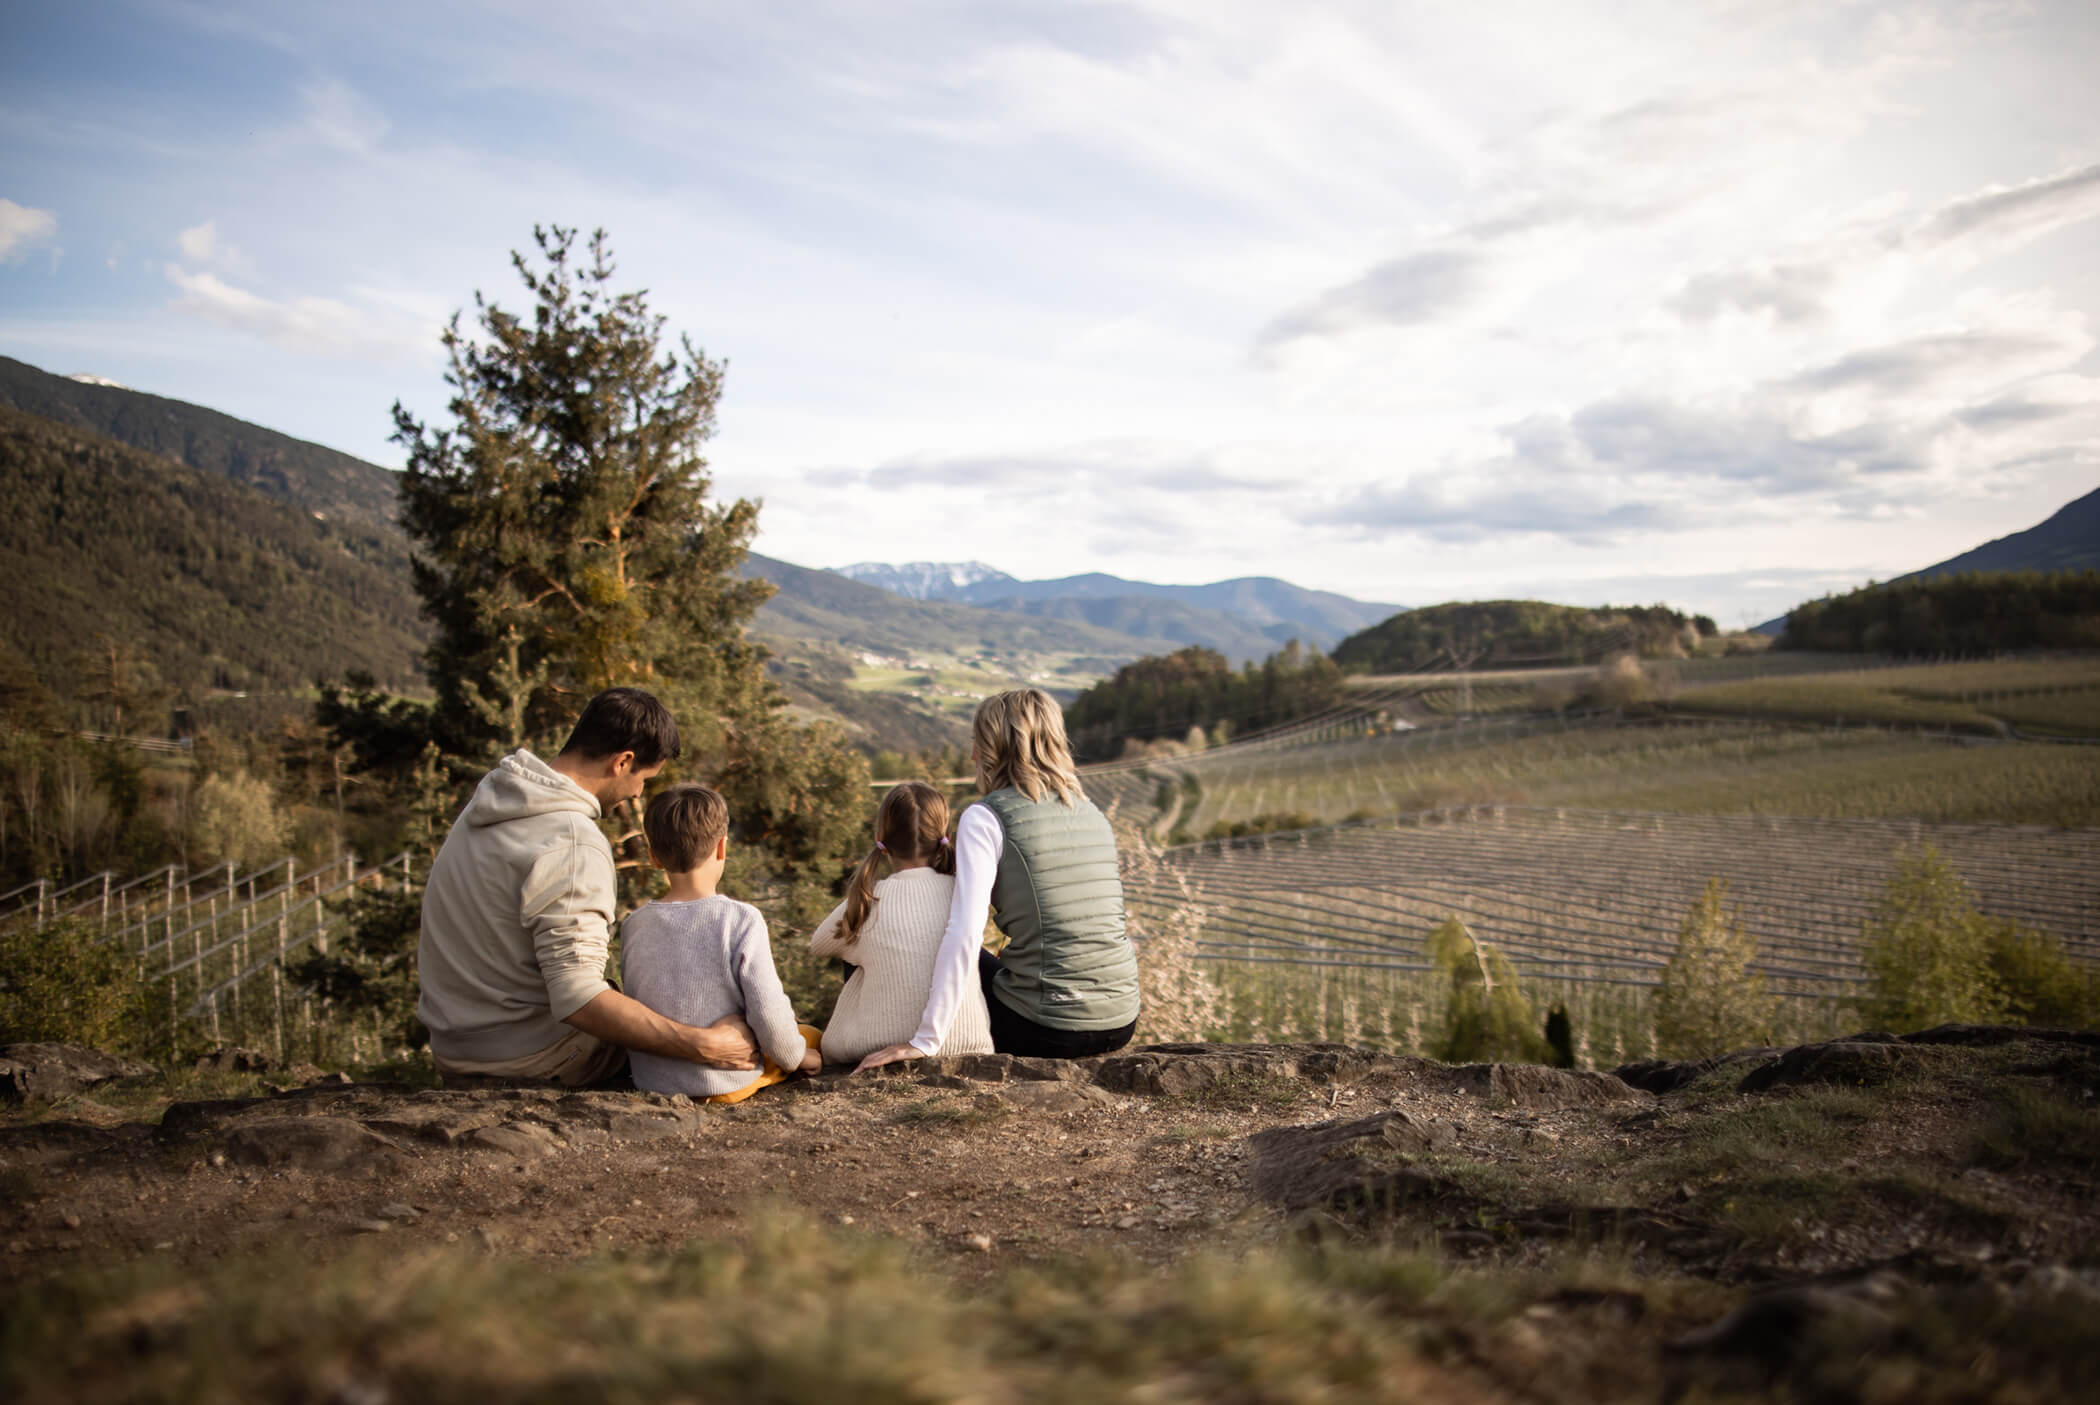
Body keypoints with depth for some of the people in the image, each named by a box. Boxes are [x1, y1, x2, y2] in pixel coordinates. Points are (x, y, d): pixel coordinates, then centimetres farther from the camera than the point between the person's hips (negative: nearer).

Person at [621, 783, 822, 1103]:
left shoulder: (634, 925, -6)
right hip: (726, 1084, -4)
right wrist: (796, 1057, 1)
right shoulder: (742, 920, -20)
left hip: (651, 1083, 4)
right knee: (812, 1036, 22)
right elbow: (769, 1014, -19)